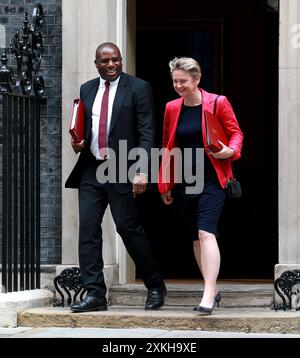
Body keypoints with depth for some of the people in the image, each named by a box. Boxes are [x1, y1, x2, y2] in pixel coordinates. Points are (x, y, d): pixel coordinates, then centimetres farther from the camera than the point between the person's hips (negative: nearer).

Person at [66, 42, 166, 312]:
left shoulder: (138, 88, -2)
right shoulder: (87, 90, 15)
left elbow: (146, 133, -7)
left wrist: (141, 171, -16)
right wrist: (79, 143, 2)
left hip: (122, 171, -5)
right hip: (90, 170, 5)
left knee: (129, 227, -3)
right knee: (88, 230, -2)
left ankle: (156, 287, 14)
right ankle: (95, 294, 1)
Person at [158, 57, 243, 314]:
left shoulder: (218, 103, -5)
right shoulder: (172, 108, 8)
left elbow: (236, 133, 4)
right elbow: (167, 147, 14)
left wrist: (231, 150, -18)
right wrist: (165, 185, 14)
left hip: (211, 180, -5)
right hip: (184, 182, 5)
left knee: (206, 233, -17)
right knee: (196, 237, 10)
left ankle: (209, 296, -20)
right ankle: (213, 290, 22)